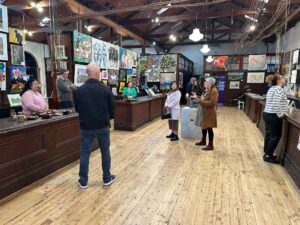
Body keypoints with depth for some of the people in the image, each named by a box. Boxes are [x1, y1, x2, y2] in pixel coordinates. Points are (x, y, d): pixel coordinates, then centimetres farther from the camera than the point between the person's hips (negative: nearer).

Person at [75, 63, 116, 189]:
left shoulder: (79, 90, -7)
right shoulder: (106, 89, -10)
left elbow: (76, 109, 5)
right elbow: (111, 109, -2)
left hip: (86, 127, 1)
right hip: (103, 126, 0)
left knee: (85, 154, 10)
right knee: (105, 152, 13)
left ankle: (83, 181, 18)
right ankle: (107, 179, 24)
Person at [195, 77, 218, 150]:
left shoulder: (214, 91, -18)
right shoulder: (207, 90, 11)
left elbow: (211, 103, -24)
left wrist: (201, 101, -24)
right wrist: (199, 100, 4)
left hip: (210, 113, -10)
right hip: (204, 111, 10)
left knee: (209, 128, -3)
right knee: (203, 126, 18)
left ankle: (211, 145, 7)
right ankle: (203, 141, 34)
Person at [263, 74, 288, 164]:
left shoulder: (272, 88, 15)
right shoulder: (279, 89, -16)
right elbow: (276, 104, -28)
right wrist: (280, 114, -16)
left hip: (267, 114, 10)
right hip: (274, 116, -10)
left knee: (269, 134, 16)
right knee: (276, 136, 0)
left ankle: (267, 153, 25)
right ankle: (268, 156, 8)